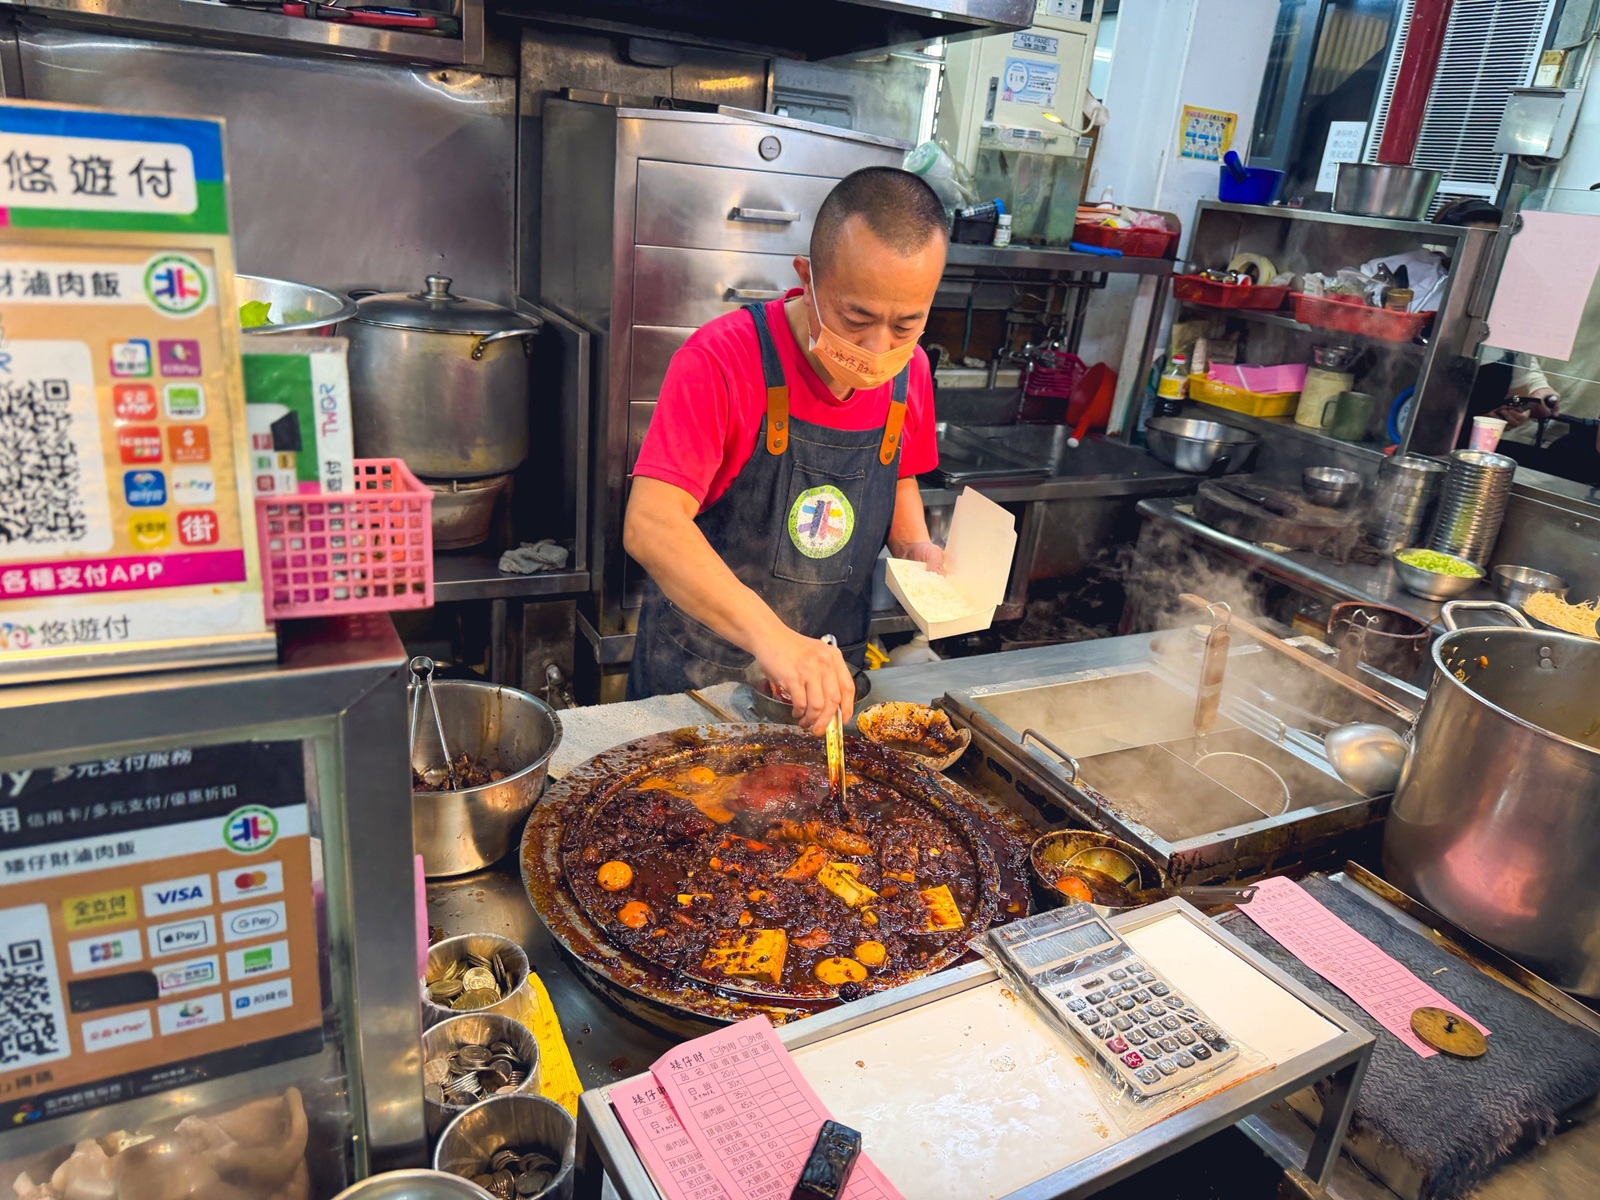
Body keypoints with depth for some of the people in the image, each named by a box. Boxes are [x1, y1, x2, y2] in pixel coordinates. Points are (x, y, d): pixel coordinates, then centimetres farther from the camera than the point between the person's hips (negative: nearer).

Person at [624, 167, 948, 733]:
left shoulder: (910, 371, -5)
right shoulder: (721, 358, -23)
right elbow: (650, 526, -33)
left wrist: (917, 549, -6)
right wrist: (769, 635, -45)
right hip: (697, 672, -4)